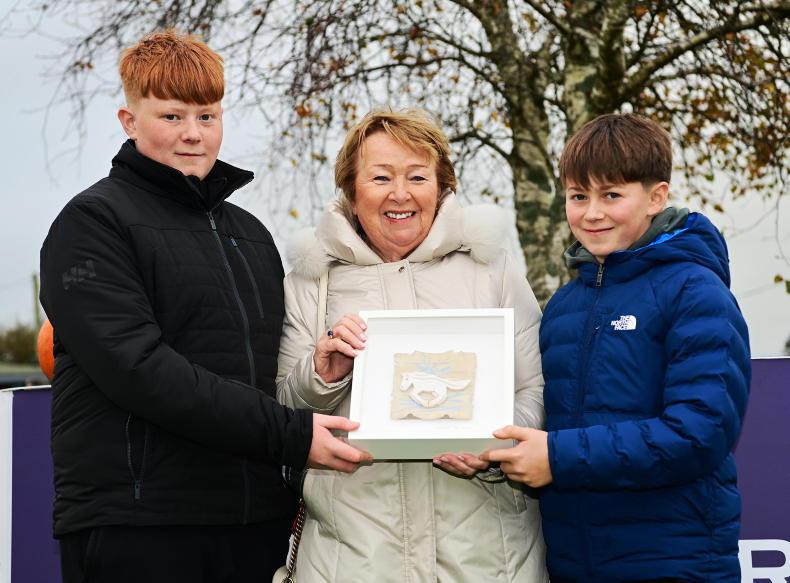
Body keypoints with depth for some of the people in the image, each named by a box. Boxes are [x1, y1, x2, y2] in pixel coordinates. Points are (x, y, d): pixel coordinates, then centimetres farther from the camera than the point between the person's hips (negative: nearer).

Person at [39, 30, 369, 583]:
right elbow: (139, 369, -17)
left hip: (257, 524, 6)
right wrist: (290, 435, -20)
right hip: (135, 532, -6)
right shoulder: (94, 222, -4)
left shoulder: (250, 232, 18)